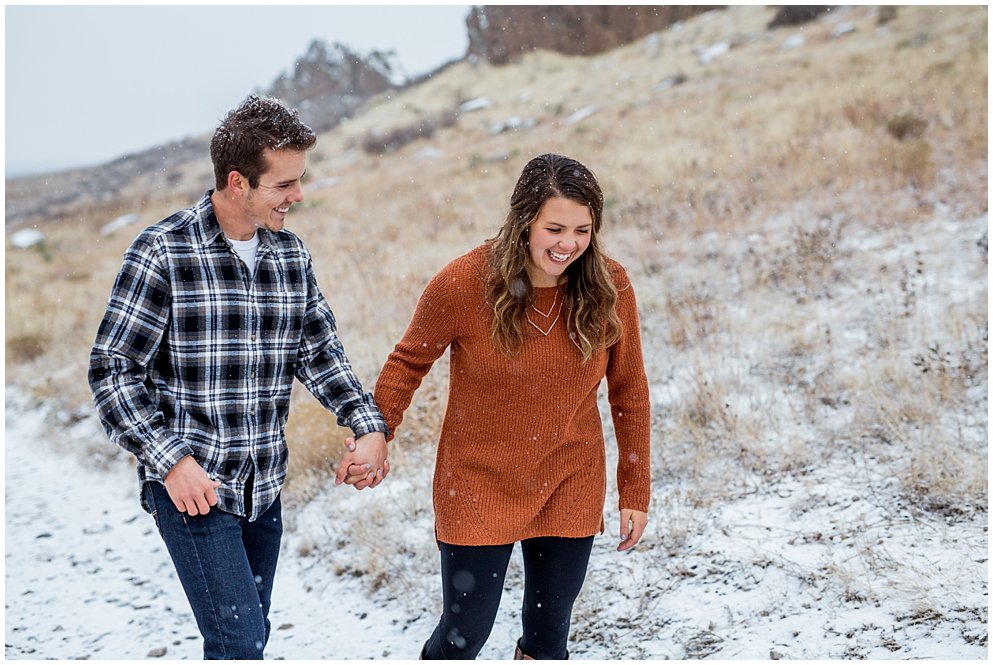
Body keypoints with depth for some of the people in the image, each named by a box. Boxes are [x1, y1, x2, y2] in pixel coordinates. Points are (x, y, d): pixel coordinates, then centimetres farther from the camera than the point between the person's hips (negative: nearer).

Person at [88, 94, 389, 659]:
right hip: (191, 486, -6)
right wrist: (171, 461, -19)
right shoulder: (162, 253, -12)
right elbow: (112, 370, -11)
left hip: (265, 487, 6)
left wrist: (368, 425, -6)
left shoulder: (293, 254, 5)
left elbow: (320, 351, 9)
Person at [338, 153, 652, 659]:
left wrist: (635, 491, 3)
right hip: (478, 485, -2)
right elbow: (409, 361, -1)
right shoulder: (463, 284, -18)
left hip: (569, 487, 2)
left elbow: (629, 390, 1)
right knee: (464, 635, 7)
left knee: (548, 637, 14)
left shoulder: (608, 288, -11)